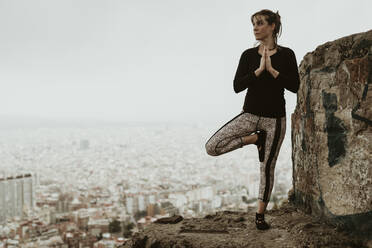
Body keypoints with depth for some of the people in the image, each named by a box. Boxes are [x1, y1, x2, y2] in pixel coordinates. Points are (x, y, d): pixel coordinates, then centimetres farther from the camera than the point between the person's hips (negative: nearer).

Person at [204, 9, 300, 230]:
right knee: (212, 147, -14)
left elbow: (295, 86, -10)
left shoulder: (286, 55, -2)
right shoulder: (248, 55, 2)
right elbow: (237, 86, -8)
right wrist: (259, 70, -18)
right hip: (250, 114, 2)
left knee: (267, 168, 5)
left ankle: (260, 214, 24)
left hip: (274, 118, -2)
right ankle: (256, 138, 5)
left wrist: (272, 70, -17)